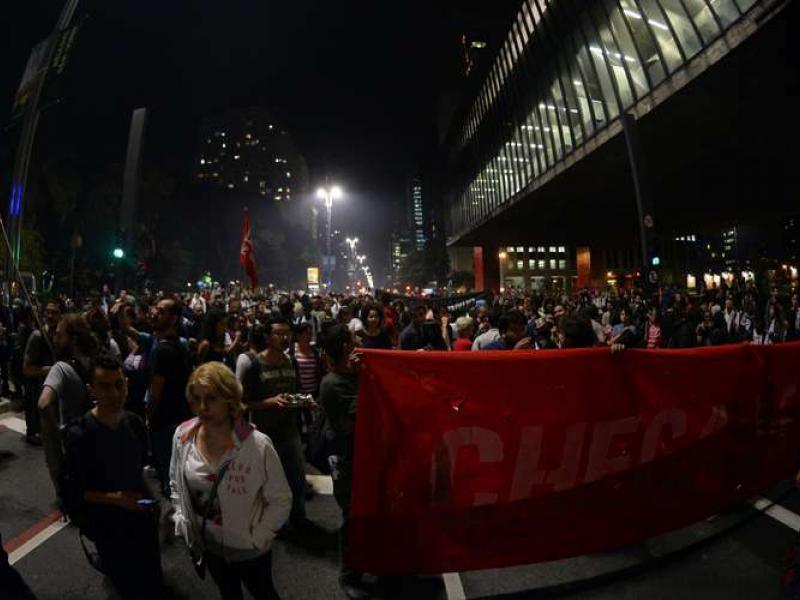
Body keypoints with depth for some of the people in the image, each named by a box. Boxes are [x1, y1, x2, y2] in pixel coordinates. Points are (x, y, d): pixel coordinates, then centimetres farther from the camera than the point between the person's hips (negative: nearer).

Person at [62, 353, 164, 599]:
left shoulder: (135, 423, -8)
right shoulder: (79, 435, -23)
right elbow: (73, 491, -15)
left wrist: (146, 494, 0)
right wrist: (115, 498, -24)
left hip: (142, 516, 4)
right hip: (108, 524, -4)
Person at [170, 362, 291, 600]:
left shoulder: (258, 445, -31)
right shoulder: (182, 435, -15)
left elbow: (281, 499, -19)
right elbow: (176, 481, 4)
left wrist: (257, 538, -15)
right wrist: (182, 520, 1)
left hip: (248, 549, -4)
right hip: (206, 543, 4)